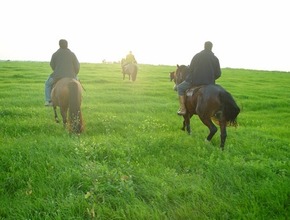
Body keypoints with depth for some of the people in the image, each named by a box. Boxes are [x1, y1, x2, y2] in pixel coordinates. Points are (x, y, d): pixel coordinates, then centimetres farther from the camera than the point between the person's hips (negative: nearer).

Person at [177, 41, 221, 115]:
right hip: (209, 83, 3)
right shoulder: (215, 59, 6)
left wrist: (187, 78, 17)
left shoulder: (197, 56, 2)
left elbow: (190, 69, 2)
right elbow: (218, 74, 6)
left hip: (195, 81, -3)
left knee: (180, 88, 15)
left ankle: (182, 109, 1)